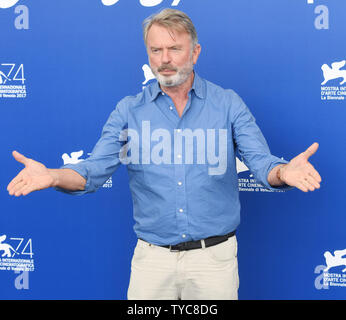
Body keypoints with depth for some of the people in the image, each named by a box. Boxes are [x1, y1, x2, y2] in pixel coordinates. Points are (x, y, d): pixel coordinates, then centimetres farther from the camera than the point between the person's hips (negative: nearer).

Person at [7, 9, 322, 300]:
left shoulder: (228, 104, -1)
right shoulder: (129, 110, 2)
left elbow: (262, 163, -7)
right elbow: (94, 170, -3)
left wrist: (283, 172, -32)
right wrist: (51, 176, -24)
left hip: (214, 257, 0)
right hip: (152, 257, 1)